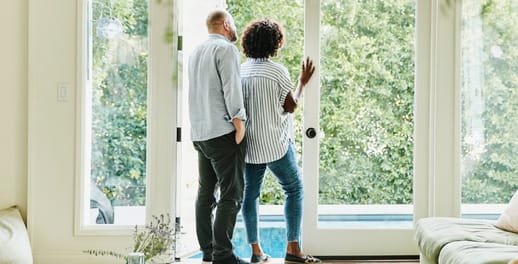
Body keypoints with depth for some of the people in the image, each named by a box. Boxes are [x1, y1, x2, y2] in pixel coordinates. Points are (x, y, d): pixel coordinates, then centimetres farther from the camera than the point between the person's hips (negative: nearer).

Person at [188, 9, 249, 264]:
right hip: (223, 131, -9)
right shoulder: (226, 49, -8)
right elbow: (231, 89, -15)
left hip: (199, 133, 9)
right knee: (231, 195, -7)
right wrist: (239, 124, -13)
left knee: (206, 192, 12)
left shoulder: (196, 52, 18)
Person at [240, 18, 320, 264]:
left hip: (249, 143, 5)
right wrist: (302, 83, 8)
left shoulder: (240, 71, 4)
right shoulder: (277, 71, -11)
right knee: (294, 190, 7)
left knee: (250, 193, 11)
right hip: (275, 143, -5)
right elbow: (290, 106, -4)